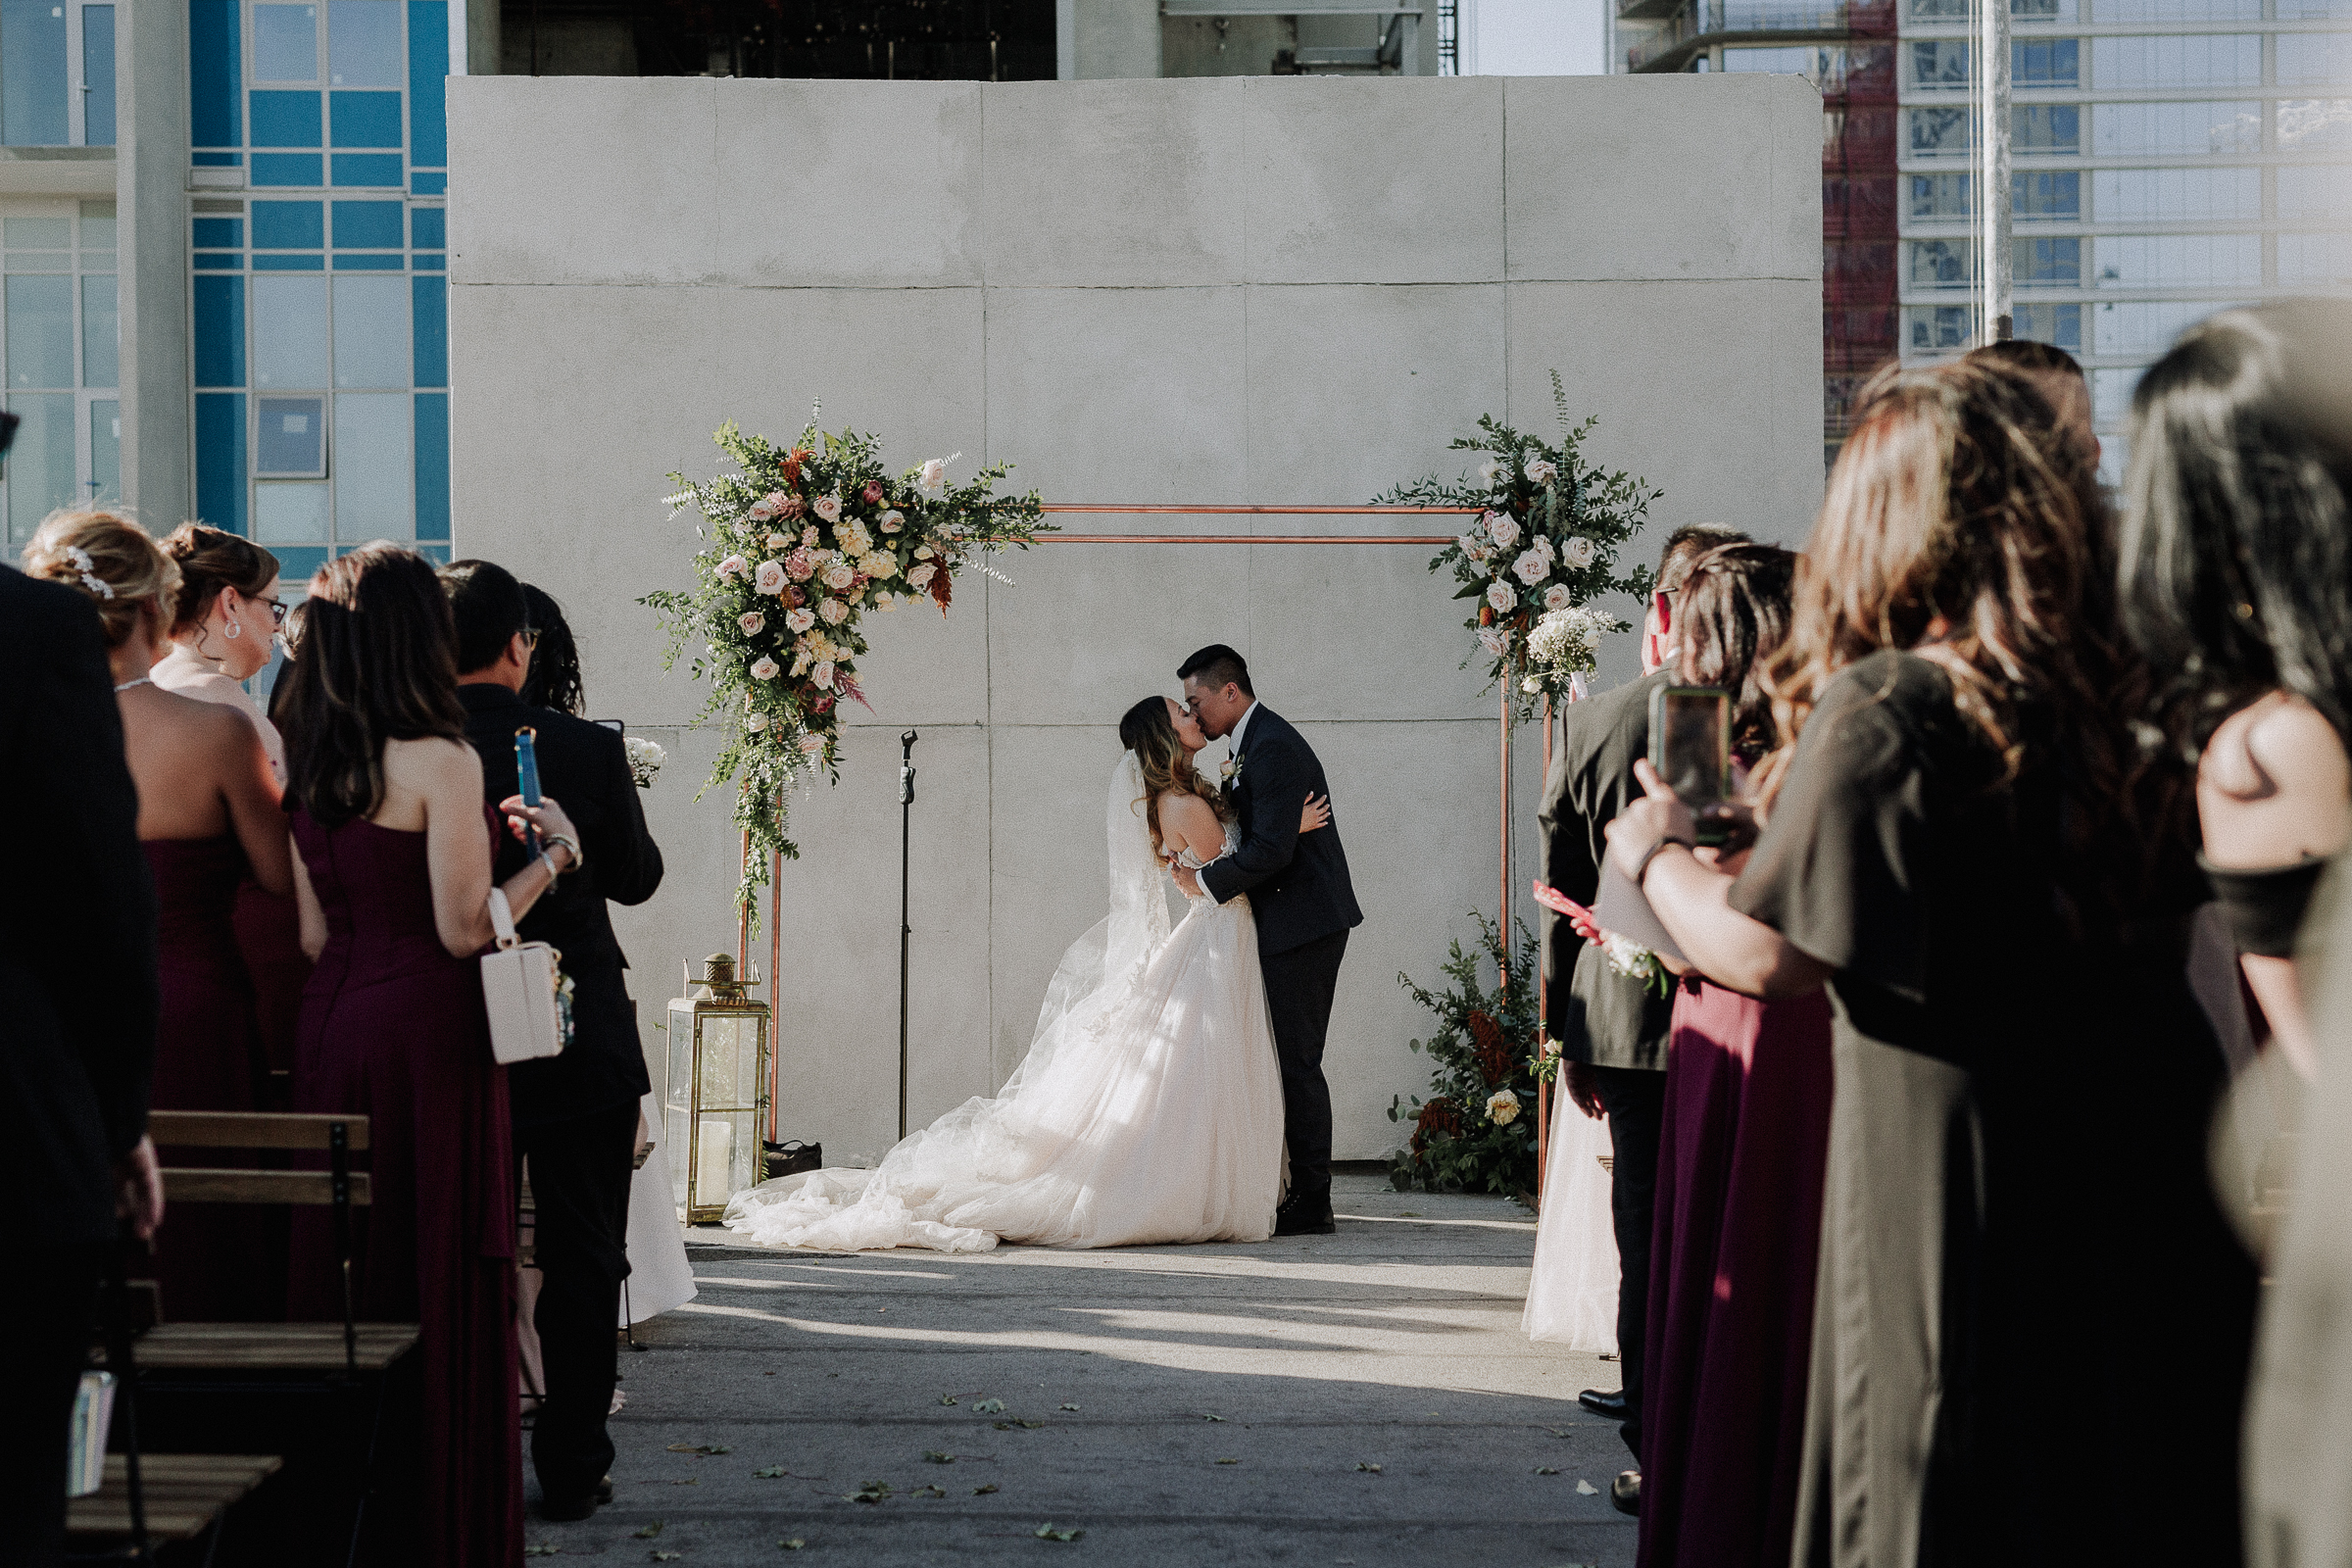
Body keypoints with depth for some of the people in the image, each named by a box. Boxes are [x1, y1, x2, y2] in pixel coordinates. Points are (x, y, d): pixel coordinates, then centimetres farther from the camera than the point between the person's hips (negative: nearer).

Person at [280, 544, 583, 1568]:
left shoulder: (306, 765, 8)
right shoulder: (442, 761, -13)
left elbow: (313, 933, 11)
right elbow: (463, 928, -15)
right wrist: (549, 854, -1)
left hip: (334, 1023, 7)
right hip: (426, 1030, -7)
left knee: (345, 1257, 12)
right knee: (440, 1273, 0)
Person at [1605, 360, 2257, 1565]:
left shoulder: (1883, 710, -16)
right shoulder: (2121, 690, 4)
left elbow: (1773, 956, -17)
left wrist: (1657, 854, 2)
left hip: (1958, 1195, -6)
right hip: (2144, 1188, 7)